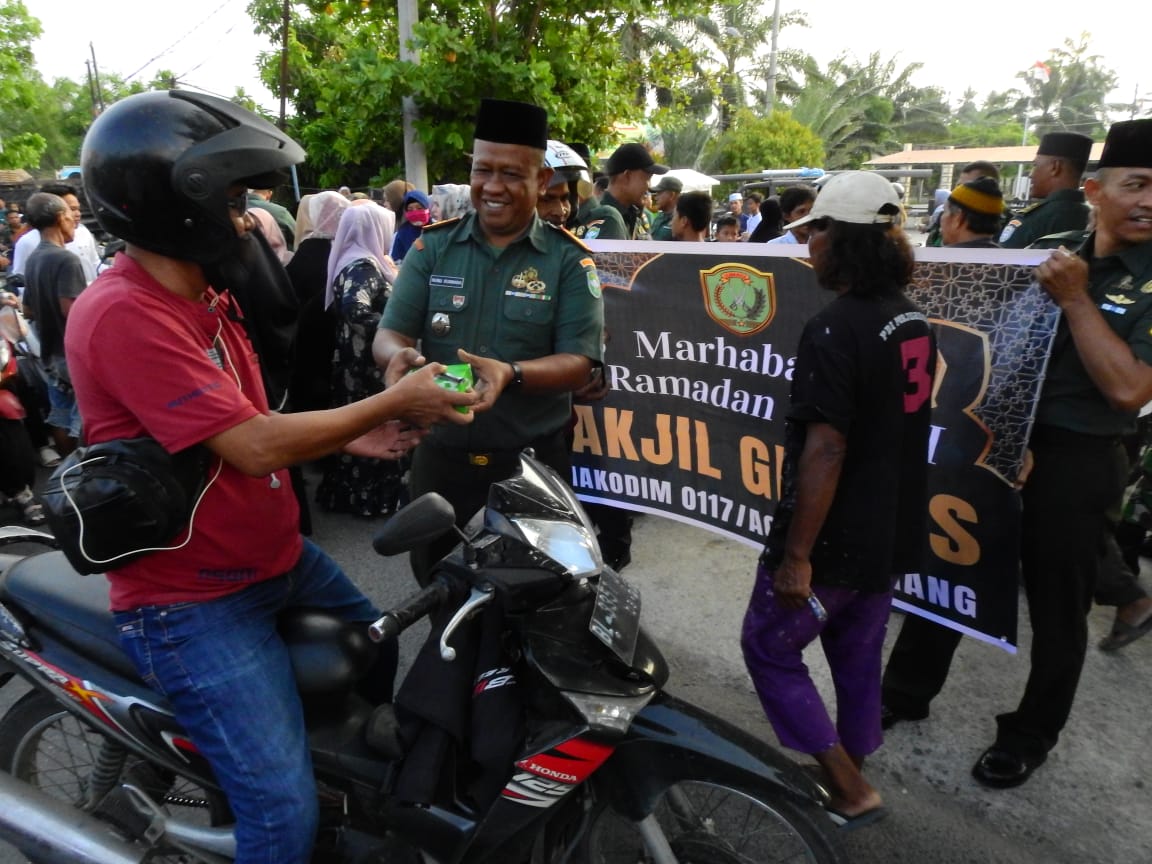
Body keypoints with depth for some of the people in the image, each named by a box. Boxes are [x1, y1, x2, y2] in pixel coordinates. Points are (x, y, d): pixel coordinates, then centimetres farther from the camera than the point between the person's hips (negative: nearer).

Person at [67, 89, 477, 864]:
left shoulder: (204, 299, 9)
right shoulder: (123, 315, -24)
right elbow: (254, 447, -28)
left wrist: (346, 435, -3)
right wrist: (395, 403, -20)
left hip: (281, 558, 10)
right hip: (194, 603, -10)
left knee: (384, 664, 26)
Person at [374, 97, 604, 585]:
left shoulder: (570, 260, -6)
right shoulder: (433, 246, 1)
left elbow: (580, 363, -13)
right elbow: (389, 334, -3)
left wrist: (512, 374, -33)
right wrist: (398, 355, -28)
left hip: (533, 462, -2)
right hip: (439, 457, 3)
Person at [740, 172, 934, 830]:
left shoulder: (836, 329, -22)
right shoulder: (915, 321, 6)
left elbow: (824, 450, -26)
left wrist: (796, 553, -21)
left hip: (836, 538, -8)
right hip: (891, 532, 9)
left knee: (769, 647, 10)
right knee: (859, 657, 21)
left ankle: (850, 791, 15)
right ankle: (850, 780, 38)